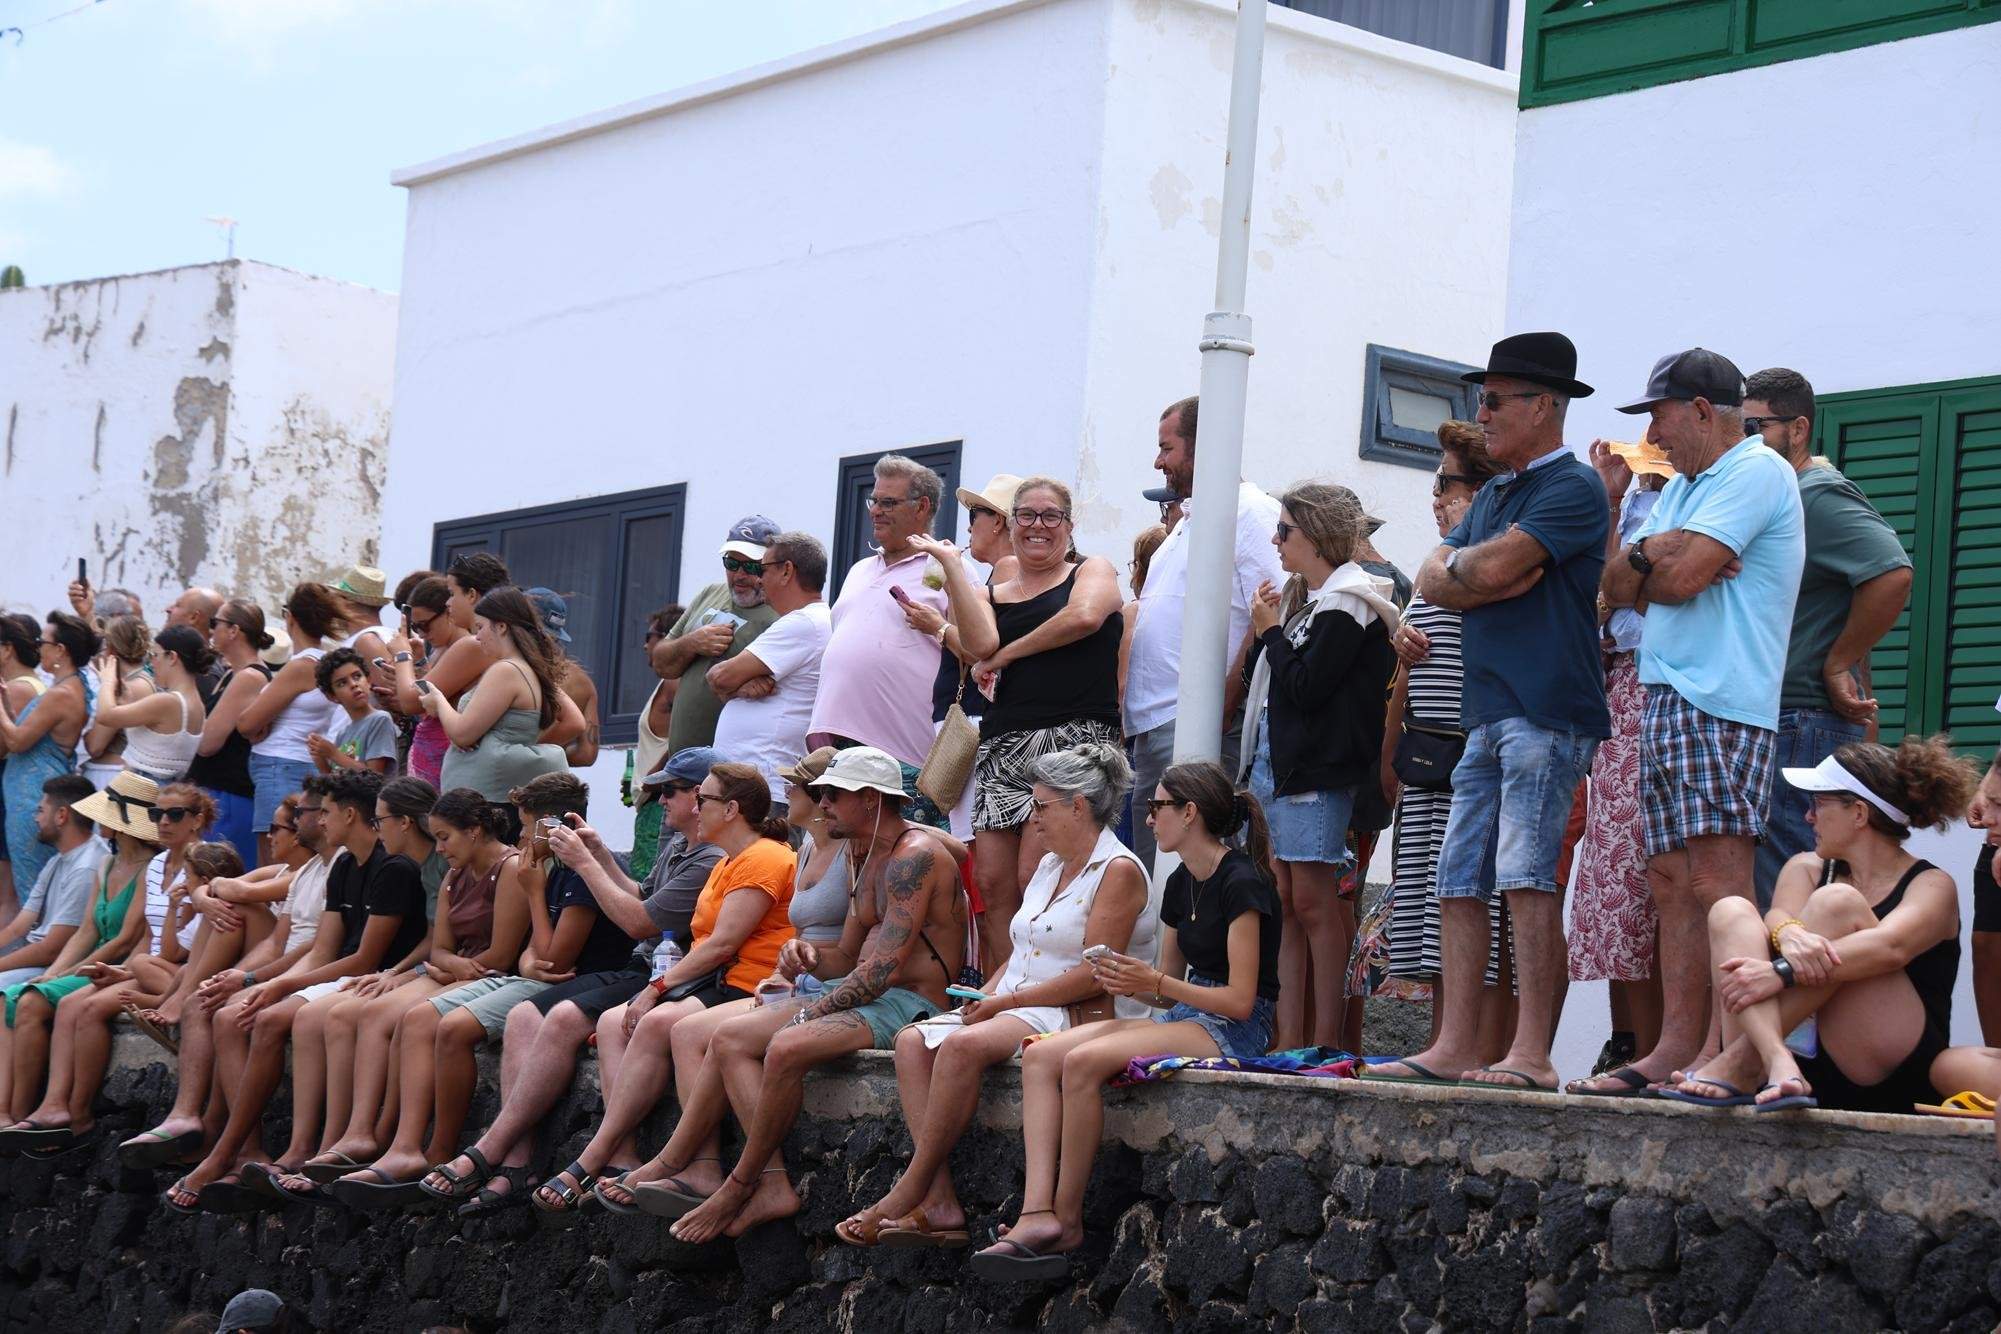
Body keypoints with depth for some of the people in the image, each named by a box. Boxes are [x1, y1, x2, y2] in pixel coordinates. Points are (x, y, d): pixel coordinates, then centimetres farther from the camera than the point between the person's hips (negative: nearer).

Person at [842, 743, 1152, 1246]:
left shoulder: (1118, 871, -8)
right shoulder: (1048, 866, 21)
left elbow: (1093, 976, -17)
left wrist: (1007, 1001, -15)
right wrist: (985, 997, 1)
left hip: (1083, 1018, -9)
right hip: (1016, 1007, 9)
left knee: (962, 1045, -32)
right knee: (913, 1040, -14)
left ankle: (909, 1195, -26)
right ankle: (939, 1201, -26)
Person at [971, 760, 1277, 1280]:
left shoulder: (1241, 884, -12)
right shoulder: (1181, 884, 16)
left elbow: (1240, 1000, -17)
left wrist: (1155, 982, -17)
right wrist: (1131, 983, -3)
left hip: (1234, 1030, -9)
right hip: (1185, 1017, 9)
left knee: (1084, 1060, -29)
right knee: (1040, 1055, -12)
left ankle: (1067, 1220, -18)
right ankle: (1037, 1212, -27)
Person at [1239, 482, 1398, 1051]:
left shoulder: (1347, 603, -8)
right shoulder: (1298, 598, 19)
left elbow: (1305, 685, -17)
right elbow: (1262, 684, 19)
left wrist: (1272, 632, -4)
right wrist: (1263, 634, 6)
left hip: (1316, 769, -9)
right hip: (1271, 763, 9)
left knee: (1313, 901, -9)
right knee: (1284, 902, 5)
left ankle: (1327, 1044, -6)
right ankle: (1288, 1042, 5)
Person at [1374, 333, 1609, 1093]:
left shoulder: (1573, 487, -5)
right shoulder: (1493, 496, 24)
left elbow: (1495, 567, -16)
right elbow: (1433, 581, 15)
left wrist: (1460, 564, 5)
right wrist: (1487, 575, -3)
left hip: (1546, 711, -9)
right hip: (1487, 712, 9)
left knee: (1525, 875, -14)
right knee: (1460, 881, 5)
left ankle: (1531, 1054, -15)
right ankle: (1456, 1047, 6)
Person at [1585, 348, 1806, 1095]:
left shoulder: (1756, 472, -6)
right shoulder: (1682, 487, 24)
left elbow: (1681, 576, -15)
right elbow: (1617, 587, 16)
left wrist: (1645, 560, 6)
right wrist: (1657, 557, -4)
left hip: (1722, 705, -10)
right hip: (1666, 700, 10)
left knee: (1717, 881, -14)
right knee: (1672, 881, 5)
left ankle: (1726, 1053, -17)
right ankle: (1677, 1047, 5)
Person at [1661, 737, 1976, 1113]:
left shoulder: (1931, 886, 3)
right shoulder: (1807, 868, 19)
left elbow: (1890, 948, -19)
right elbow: (1779, 914, -4)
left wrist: (1781, 972, -31)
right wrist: (1788, 934, -30)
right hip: (1809, 1065, 5)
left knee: (1836, 903, -21)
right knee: (1730, 910, -11)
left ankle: (1738, 1065, -30)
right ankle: (1777, 1064, -38)